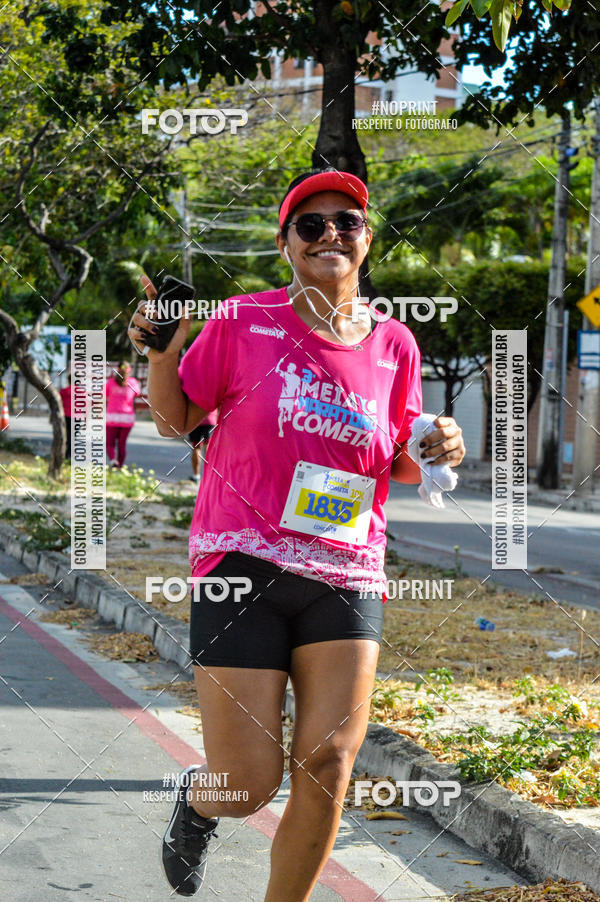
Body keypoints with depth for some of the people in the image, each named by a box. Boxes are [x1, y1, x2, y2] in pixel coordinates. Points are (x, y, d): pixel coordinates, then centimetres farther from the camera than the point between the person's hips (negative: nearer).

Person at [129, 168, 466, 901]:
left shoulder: (393, 345, 7)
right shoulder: (244, 322, -2)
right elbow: (174, 419, 7)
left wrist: (435, 453, -5)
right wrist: (161, 351, -12)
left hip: (347, 578, 3)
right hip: (243, 568, -3)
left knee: (328, 767, -8)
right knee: (248, 788, -4)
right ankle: (195, 802, 35)